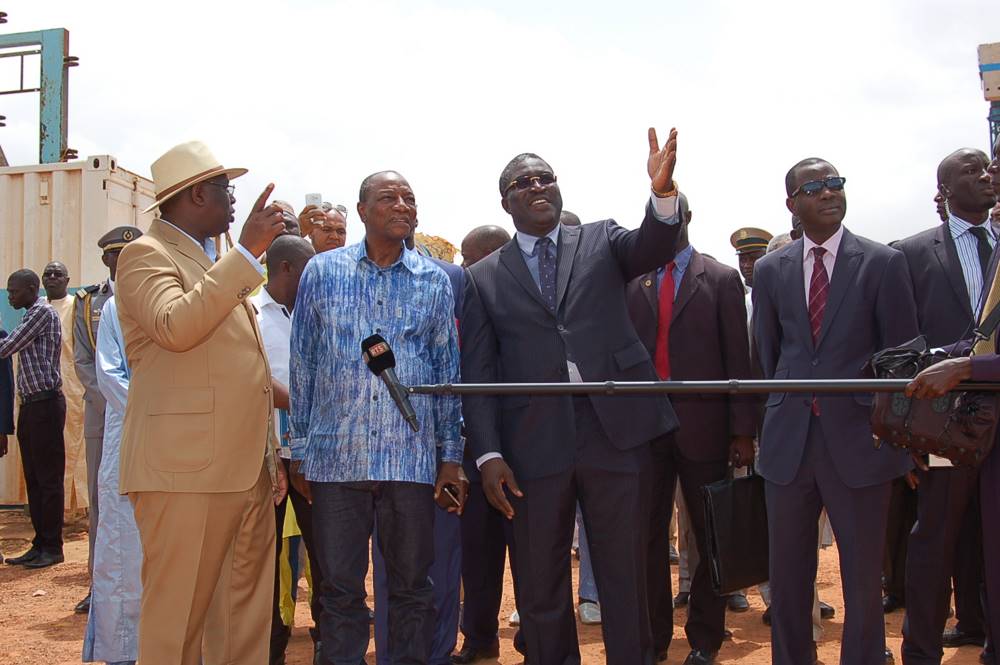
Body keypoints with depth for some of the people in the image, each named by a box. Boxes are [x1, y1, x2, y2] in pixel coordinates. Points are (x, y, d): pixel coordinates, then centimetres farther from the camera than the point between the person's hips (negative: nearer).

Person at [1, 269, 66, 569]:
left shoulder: (43, 312, -9)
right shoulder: (31, 316, 20)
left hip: (46, 404, -9)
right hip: (30, 404, 9)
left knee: (48, 479, -3)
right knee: (33, 479, 11)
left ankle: (52, 547, 3)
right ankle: (40, 544, 17)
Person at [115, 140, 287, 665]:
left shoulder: (220, 265, 22)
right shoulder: (146, 255, -4)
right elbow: (176, 327, -24)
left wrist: (271, 454, 21)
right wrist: (247, 253, -20)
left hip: (247, 469, 8)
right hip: (185, 469, -8)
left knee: (247, 618, 11)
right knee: (176, 619, -2)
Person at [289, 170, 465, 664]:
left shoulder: (434, 281, 7)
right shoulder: (322, 271, 5)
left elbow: (447, 370, 9)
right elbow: (302, 365, 7)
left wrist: (450, 455, 5)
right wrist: (300, 449, 5)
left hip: (411, 457, 1)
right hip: (336, 455, 0)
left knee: (412, 585, 8)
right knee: (340, 586, 7)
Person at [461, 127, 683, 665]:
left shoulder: (601, 241, 11)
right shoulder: (484, 278, 9)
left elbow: (652, 249, -10)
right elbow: (477, 373, 5)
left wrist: (663, 192, -30)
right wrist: (488, 453, -4)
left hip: (615, 429, 0)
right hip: (534, 443, 0)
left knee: (626, 577, 8)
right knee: (540, 588, 9)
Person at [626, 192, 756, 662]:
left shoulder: (721, 279, 3)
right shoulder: (632, 283, 9)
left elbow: (737, 358, -1)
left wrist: (743, 430, -5)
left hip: (702, 426, -1)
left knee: (711, 536, 7)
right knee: (648, 535, 7)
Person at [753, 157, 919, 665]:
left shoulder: (883, 263, -2)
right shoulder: (770, 270, 7)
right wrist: (779, 412, 13)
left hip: (858, 438, -2)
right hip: (789, 441, 3)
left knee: (863, 578, 7)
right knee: (787, 577, 11)